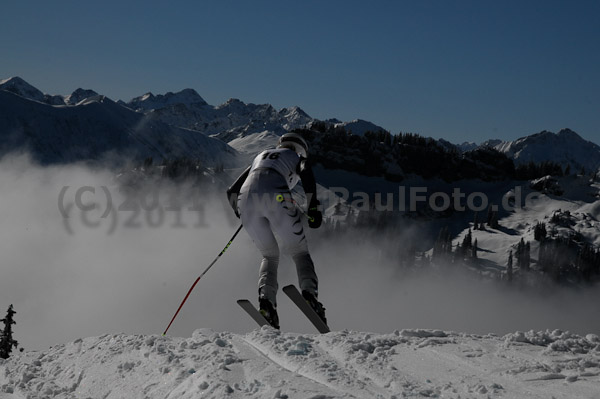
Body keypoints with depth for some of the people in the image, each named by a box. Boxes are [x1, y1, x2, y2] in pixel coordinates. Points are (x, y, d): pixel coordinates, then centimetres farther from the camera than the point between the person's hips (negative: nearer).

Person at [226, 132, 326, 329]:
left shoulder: (260, 156, 40)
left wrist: (241, 214, 49)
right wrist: (313, 208, -2)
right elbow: (307, 175, 2)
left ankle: (266, 300, -8)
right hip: (276, 196, -4)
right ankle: (309, 294, -20)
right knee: (300, 253, 7)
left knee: (270, 256, 17)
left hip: (246, 199, 4)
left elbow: (232, 192, 35)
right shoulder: (298, 157, 28)